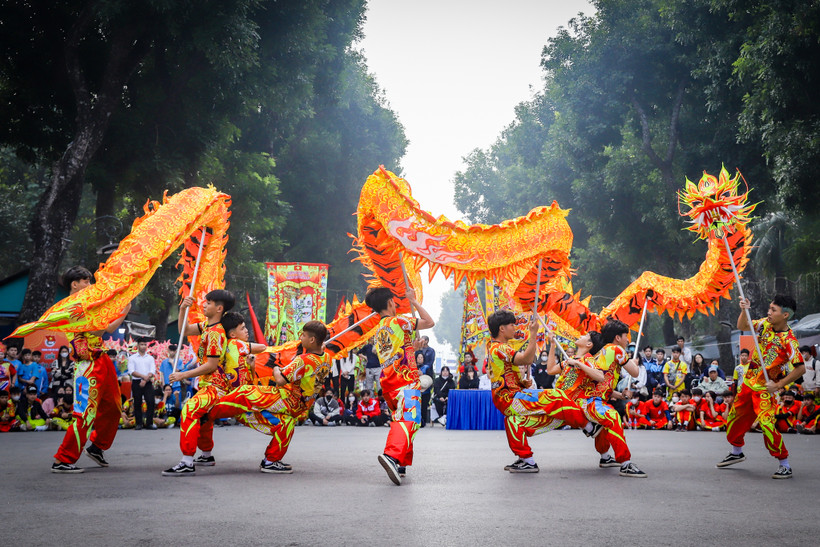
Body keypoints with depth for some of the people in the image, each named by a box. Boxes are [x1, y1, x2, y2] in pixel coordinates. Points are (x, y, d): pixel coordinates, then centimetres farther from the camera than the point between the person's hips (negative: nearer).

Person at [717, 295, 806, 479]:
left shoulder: (789, 340, -22)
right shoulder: (765, 324, -3)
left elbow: (800, 368, -23)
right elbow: (742, 326, 9)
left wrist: (778, 385, -22)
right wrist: (744, 311, -10)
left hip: (765, 388, -7)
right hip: (749, 381, 7)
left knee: (766, 423, -21)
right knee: (735, 417, 19)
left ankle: (785, 465, -10)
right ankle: (737, 452, 42)